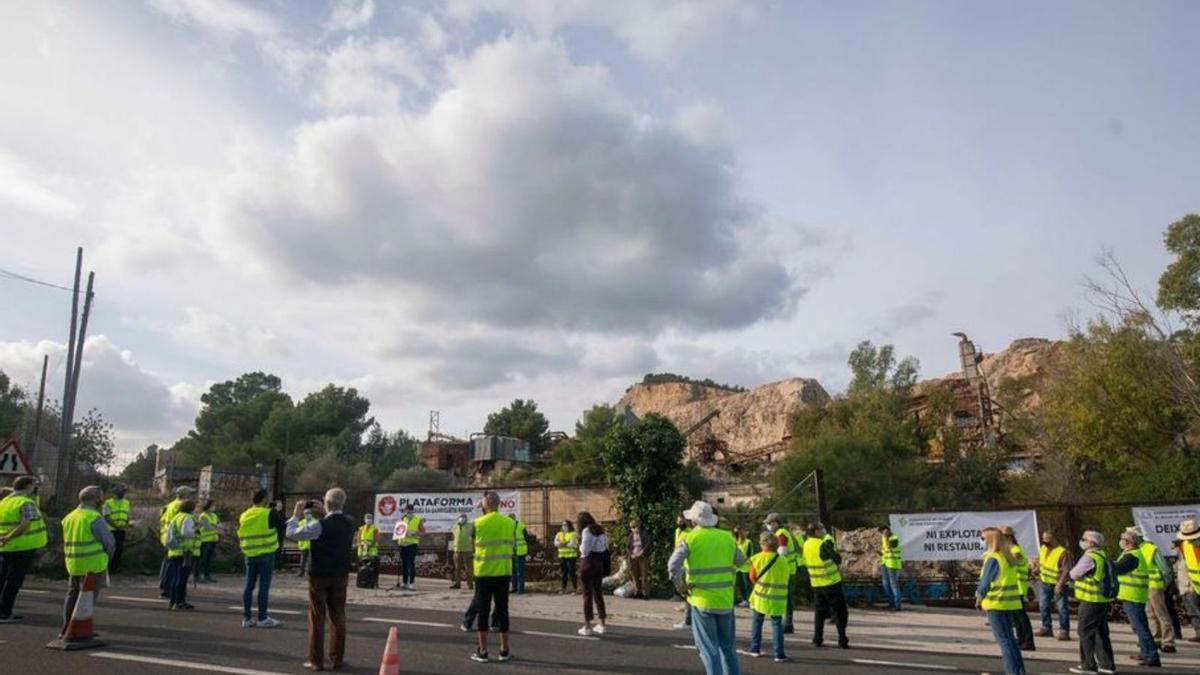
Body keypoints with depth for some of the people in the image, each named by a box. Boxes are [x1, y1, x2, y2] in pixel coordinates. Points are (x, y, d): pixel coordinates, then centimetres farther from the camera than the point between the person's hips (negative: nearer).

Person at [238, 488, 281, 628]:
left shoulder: (243, 516, 7)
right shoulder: (269, 514, -10)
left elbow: (240, 537, 14)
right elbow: (284, 527, -2)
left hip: (250, 555, 5)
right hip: (266, 555, -5)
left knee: (249, 585, 10)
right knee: (264, 586, -1)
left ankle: (246, 618, 13)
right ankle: (262, 618, 4)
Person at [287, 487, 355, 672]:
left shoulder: (319, 525, -19)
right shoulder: (349, 523, -4)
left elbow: (291, 534, -11)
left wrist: (297, 514, 0)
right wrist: (324, 515, 8)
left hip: (319, 576, -4)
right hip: (341, 575, 4)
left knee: (317, 617, 6)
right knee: (338, 616, 11)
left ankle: (316, 660, 11)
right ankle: (337, 659, 16)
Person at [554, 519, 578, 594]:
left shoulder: (573, 534, -3)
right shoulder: (559, 534, 13)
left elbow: (573, 544, -15)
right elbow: (556, 543, -2)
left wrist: (562, 544, -10)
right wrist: (567, 544, -16)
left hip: (571, 556, -5)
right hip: (562, 556, 5)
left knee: (572, 572, -7)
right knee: (563, 572, 8)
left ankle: (575, 588, -2)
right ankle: (564, 588, 16)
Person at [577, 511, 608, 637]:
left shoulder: (586, 531, -9)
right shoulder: (601, 531, 13)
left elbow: (584, 550, -14)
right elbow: (606, 548, 11)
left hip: (588, 562, -7)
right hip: (600, 563, 7)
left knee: (587, 594, -2)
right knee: (598, 593, 13)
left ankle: (587, 626, 0)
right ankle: (601, 625, 18)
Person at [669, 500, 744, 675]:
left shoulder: (690, 539, -9)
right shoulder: (727, 537, 3)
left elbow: (673, 565, -20)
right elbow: (741, 561, 12)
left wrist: (680, 586, -7)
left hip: (702, 600, -4)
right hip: (725, 600, 4)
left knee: (708, 646, 6)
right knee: (728, 645, 18)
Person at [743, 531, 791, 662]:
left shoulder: (757, 558, -9)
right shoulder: (783, 560, -5)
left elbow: (752, 577, -1)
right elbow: (787, 578, 4)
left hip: (760, 596, 0)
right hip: (777, 599, 0)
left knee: (756, 622, 17)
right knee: (777, 625, 7)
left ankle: (755, 649, 23)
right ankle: (779, 654, 2)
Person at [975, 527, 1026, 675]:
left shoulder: (993, 559, -17)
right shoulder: (1009, 557, 8)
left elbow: (985, 582, -15)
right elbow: (1006, 580, 11)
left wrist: (979, 599, 1)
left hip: (996, 603, -8)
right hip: (1010, 602, 8)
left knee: (1004, 640, 0)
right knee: (1010, 638, 18)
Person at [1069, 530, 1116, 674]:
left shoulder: (1090, 557, -18)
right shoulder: (1103, 556, 13)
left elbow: (1074, 574, -11)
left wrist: (1073, 570, 7)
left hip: (1091, 601, -9)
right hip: (1104, 599, 9)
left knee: (1085, 631, -2)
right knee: (1101, 632, 17)